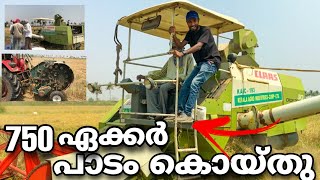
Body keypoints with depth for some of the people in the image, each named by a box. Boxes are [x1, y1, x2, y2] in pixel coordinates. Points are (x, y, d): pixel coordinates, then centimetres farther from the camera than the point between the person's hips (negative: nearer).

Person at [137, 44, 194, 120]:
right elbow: (161, 73, 27)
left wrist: (180, 79, -21)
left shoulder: (188, 57, 10)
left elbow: (190, 74, -1)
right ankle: (155, 113, -30)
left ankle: (163, 113, -25)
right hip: (169, 81, 6)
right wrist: (146, 77, 16)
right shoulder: (170, 59, 28)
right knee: (150, 88, -19)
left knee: (163, 87, -34)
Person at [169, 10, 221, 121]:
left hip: (211, 61, -8)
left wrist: (183, 53, -36)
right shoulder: (190, 33, 15)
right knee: (185, 85, -4)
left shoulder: (205, 30, -9)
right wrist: (174, 35, -15)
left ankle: (187, 114, -28)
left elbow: (199, 46, -24)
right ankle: (179, 112, -3)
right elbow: (180, 45, 3)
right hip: (200, 63, 8)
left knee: (195, 83, -25)